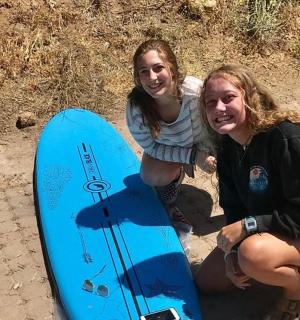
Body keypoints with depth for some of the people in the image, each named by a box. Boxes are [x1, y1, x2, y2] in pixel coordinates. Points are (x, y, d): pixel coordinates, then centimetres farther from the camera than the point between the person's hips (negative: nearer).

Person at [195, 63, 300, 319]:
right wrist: (231, 253, -10)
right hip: (260, 229, 8)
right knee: (207, 282, 8)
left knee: (254, 253, -38)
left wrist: (248, 225, -28)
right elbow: (233, 206, 1)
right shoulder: (227, 146, -6)